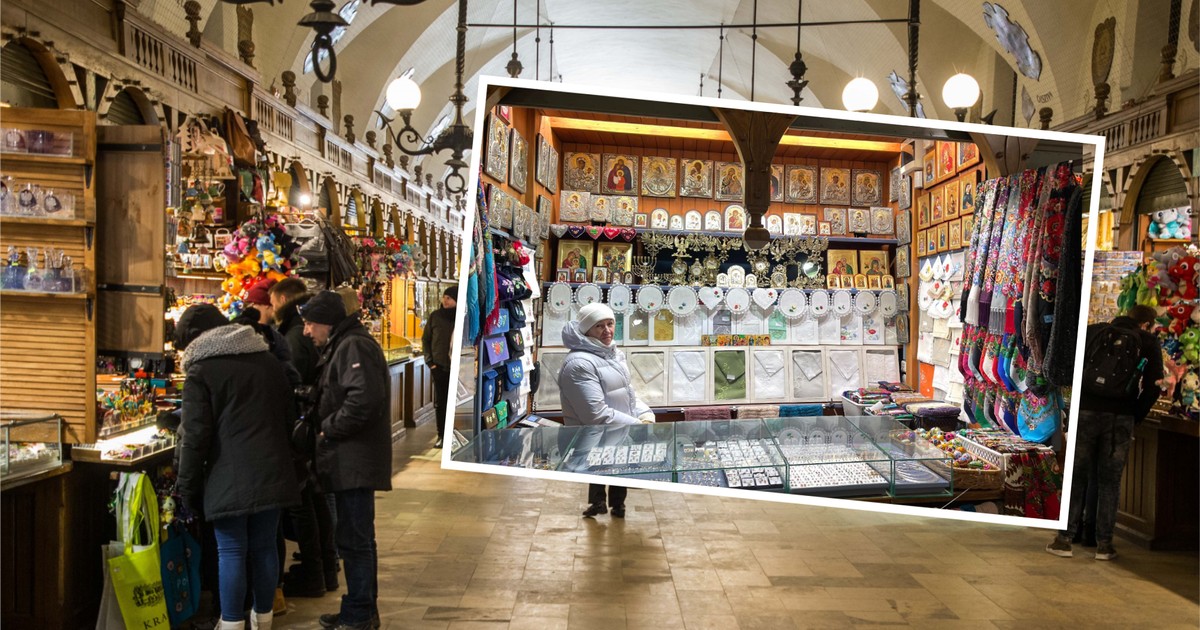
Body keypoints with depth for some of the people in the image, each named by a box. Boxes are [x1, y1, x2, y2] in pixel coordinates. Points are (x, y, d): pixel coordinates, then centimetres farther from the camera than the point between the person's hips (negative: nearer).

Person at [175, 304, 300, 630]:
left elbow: (195, 435, -8)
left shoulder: (200, 371, -5)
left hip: (229, 478, -5)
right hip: (272, 474, 5)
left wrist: (187, 487, 1)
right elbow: (287, 417, 19)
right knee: (264, 547, 12)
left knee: (231, 552, 2)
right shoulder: (269, 361, 13)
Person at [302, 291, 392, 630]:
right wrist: (324, 429, 14)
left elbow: (364, 399, -27)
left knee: (353, 539, -4)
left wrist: (327, 430, -17)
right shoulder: (342, 346, 19)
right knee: (358, 538, 17)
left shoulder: (354, 347, -14)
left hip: (355, 460, -11)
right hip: (351, 459, 11)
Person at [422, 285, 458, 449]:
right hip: (439, 367, 2)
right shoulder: (435, 316, 3)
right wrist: (430, 361, 2)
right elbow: (425, 339, 10)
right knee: (440, 402, 7)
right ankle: (441, 435, 14)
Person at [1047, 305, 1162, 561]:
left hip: (1086, 412, 1)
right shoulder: (1148, 341, 6)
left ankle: (1064, 539, 7)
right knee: (1110, 480, 9)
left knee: (1077, 475, 8)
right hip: (1120, 417, -1)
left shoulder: (1093, 331, 10)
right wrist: (1135, 416, 8)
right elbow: (1153, 385, -2)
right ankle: (1104, 544, 12)